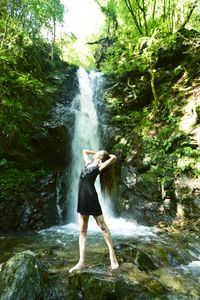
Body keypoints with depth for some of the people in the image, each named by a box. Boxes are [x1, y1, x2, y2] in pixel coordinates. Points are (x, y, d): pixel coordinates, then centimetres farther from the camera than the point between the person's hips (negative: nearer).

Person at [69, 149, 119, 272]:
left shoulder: (99, 166, -2)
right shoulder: (88, 163, 16)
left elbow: (114, 157, -13)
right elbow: (84, 151, 32)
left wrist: (107, 155, 7)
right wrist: (97, 153, 23)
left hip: (91, 197, -7)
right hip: (82, 198, 7)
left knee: (103, 226, 5)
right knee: (82, 230, 6)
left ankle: (112, 253, 20)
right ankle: (81, 262, 12)